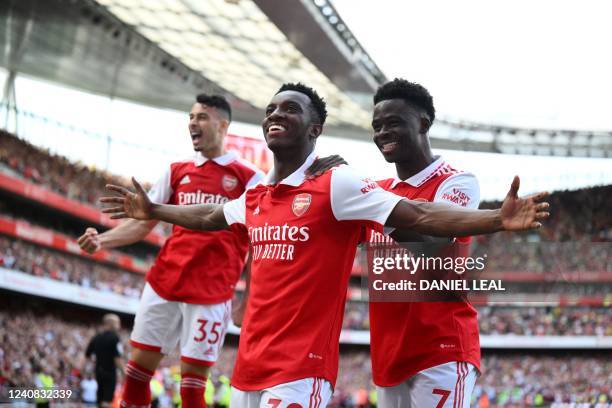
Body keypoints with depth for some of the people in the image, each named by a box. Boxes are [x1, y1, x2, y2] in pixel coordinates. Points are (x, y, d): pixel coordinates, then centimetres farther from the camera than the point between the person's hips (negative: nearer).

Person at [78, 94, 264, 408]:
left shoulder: (248, 177, 0)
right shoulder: (176, 172, 12)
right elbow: (143, 222, 11)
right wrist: (102, 240, -6)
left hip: (211, 293, -4)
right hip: (163, 284, 4)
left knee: (193, 377, -1)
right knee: (139, 366, 5)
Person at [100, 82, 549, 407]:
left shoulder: (336, 185, -9)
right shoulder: (257, 196, 11)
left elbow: (420, 216, -17)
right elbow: (208, 217, 32)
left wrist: (497, 219, -29)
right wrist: (153, 210, 43)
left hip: (301, 369, -7)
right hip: (250, 365, 8)